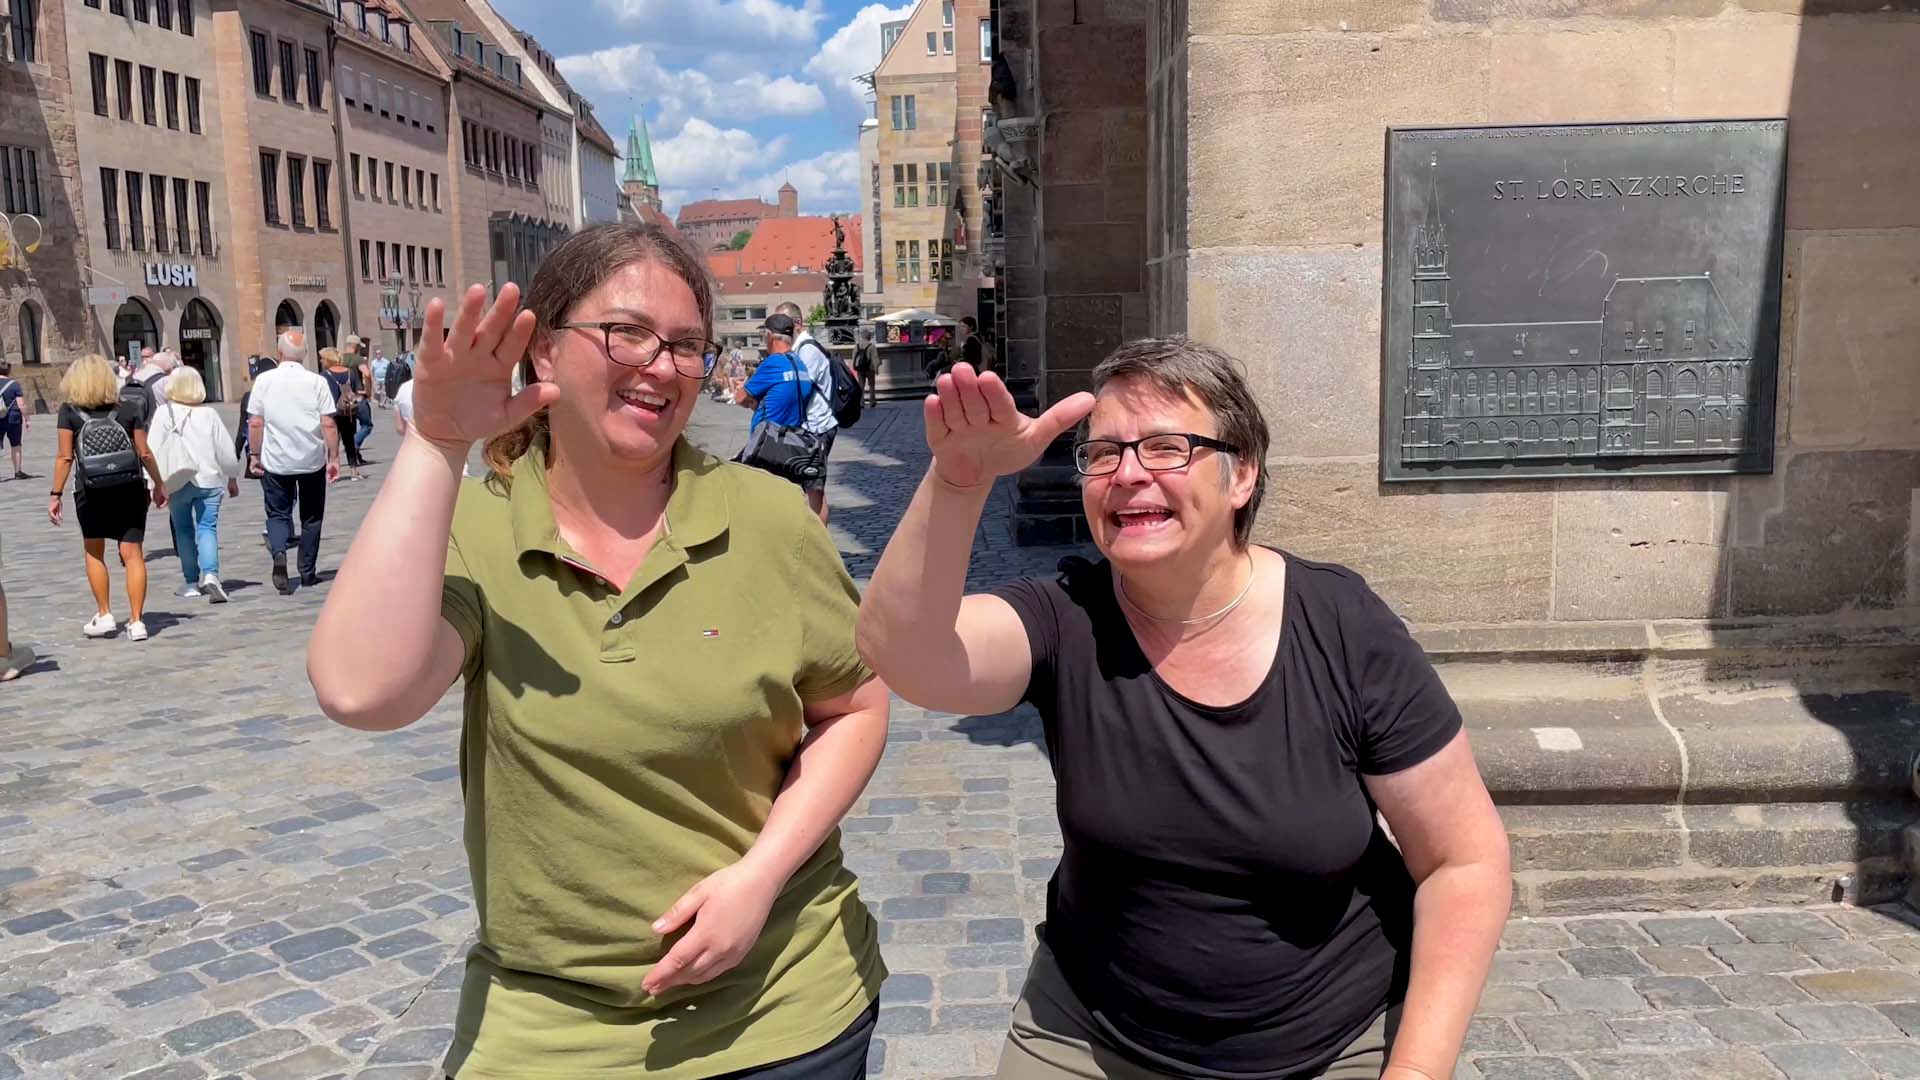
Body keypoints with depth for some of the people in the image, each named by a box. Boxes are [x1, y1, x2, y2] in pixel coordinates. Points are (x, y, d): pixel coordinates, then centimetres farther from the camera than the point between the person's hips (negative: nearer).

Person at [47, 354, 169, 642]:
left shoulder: (69, 412, -3)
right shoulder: (127, 408, -1)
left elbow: (65, 458, -6)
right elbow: (144, 453, 0)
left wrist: (56, 494, 0)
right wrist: (159, 485, 11)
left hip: (91, 494, 0)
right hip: (130, 491, 0)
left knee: (94, 553, 18)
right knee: (133, 554, 1)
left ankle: (104, 615, 18)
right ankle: (136, 621, -2)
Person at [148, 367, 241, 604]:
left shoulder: (164, 413, -4)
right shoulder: (208, 413, 0)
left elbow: (155, 450, -8)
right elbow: (225, 449, 4)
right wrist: (232, 478, 16)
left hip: (177, 481, -1)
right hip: (209, 480, 1)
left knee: (184, 530, 11)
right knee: (207, 527, 1)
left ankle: (192, 582, 14)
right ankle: (210, 574, -21)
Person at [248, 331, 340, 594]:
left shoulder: (264, 381, -3)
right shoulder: (317, 382, -6)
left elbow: (255, 422, -2)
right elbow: (328, 424, -8)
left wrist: (255, 455, 8)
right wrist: (334, 457, -1)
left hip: (276, 461, 0)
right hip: (312, 461, 0)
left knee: (278, 514, 10)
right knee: (311, 518, 13)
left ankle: (278, 554, -18)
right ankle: (308, 573, 17)